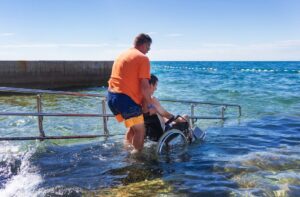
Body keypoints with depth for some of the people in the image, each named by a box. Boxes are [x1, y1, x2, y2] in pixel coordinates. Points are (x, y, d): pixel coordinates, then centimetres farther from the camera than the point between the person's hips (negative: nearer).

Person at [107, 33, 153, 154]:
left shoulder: (122, 55, 21)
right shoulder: (143, 58, -5)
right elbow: (144, 86, -12)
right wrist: (149, 104, 2)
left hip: (111, 96, 9)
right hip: (125, 98, -8)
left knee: (133, 126, 23)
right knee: (140, 130, 5)